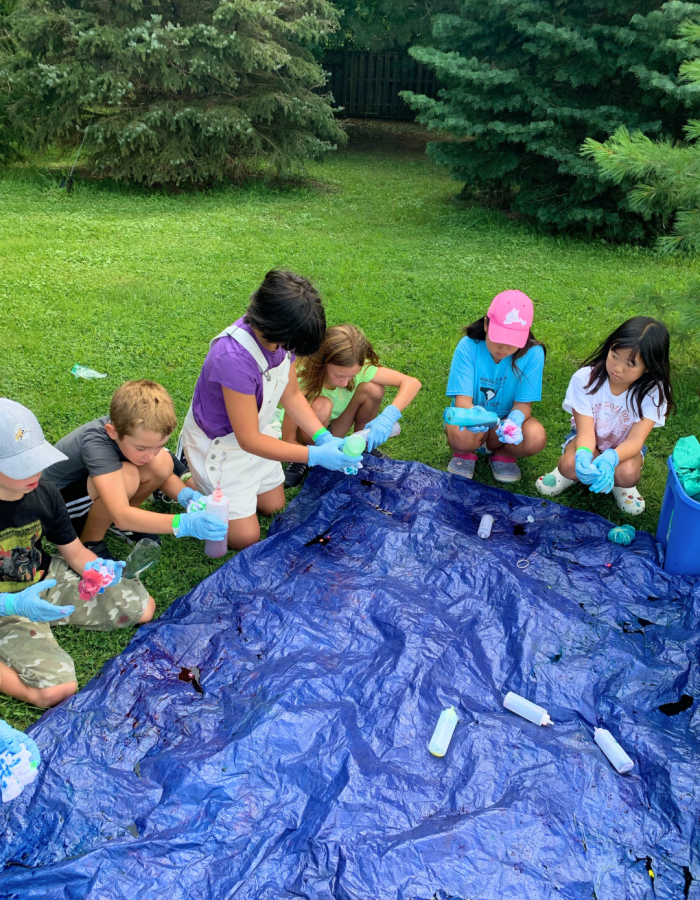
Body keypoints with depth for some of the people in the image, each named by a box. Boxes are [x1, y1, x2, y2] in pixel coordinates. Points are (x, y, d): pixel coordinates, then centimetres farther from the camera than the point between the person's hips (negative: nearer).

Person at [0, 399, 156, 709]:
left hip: (48, 580, 6)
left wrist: (97, 567, -21)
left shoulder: (44, 492, -10)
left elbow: (74, 552, 1)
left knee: (143, 607, 0)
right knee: (57, 689, -26)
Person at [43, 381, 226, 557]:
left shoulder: (137, 429, -20)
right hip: (58, 501, -6)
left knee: (162, 463, -19)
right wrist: (183, 523, -56)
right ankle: (90, 542, -10)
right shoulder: (95, 444, -38)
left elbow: (164, 475, -4)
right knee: (127, 476, -35)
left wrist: (186, 495, -26)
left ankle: (117, 522, 4)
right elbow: (121, 516, -46)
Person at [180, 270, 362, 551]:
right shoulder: (234, 358, -40)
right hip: (219, 443, -7)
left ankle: (207, 478, 32)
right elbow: (249, 439, -32)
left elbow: (292, 394, -3)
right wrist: (315, 456, -33)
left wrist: (324, 437, -17)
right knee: (245, 536, 2)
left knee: (275, 507, 19)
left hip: (256, 432, 7)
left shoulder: (281, 336, -17)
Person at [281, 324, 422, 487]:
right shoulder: (301, 381, -34)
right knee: (321, 406, -38)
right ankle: (304, 461, -10)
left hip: (333, 431, 4)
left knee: (373, 389, -21)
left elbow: (412, 382, -25)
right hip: (307, 437, -3)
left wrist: (389, 416, -41)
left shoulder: (357, 368, -25)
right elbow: (288, 441, -28)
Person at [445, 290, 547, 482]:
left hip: (506, 420, 2)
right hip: (471, 418, -1)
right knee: (461, 436, -36)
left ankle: (503, 454, 5)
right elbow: (462, 399, -23)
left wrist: (514, 421, -38)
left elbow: (524, 403, -13)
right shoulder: (468, 346, -20)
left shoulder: (533, 353, -17)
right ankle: (465, 453, 3)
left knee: (535, 438, -30)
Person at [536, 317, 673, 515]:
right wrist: (583, 456, -50)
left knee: (627, 473, -33)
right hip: (587, 440, 0)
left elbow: (635, 439, -28)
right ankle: (570, 472, 5)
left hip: (624, 447, 0)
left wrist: (610, 459, -52)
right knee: (570, 465, -33)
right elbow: (585, 431, -25)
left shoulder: (653, 392, -22)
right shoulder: (585, 378, -24)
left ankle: (620, 484, 4)